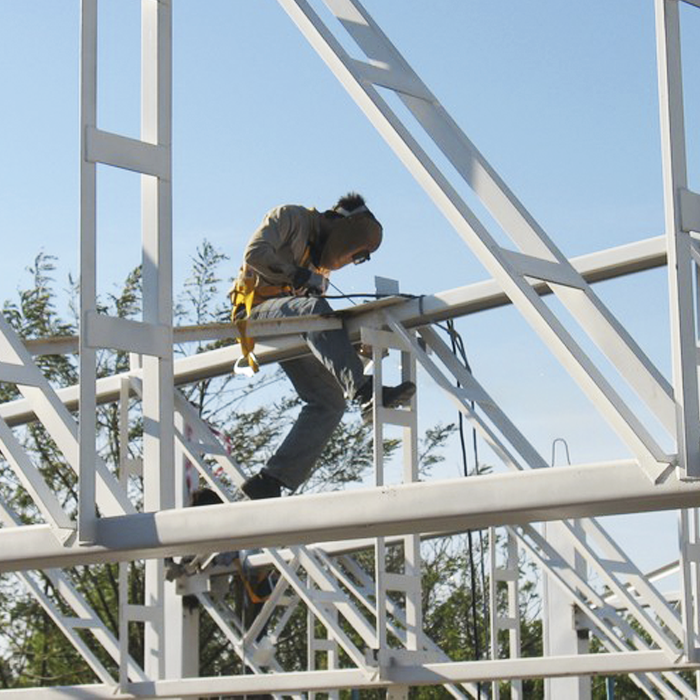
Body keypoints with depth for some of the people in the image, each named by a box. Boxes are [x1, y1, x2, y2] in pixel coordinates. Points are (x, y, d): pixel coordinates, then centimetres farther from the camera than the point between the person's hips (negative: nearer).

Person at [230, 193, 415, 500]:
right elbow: (255, 254, -11)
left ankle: (268, 483, -9)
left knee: (330, 403, -8)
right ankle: (364, 390, -56)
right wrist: (297, 276, -12)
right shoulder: (290, 218, 6)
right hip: (258, 308, -8)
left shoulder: (321, 264, 27)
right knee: (313, 309, -38)